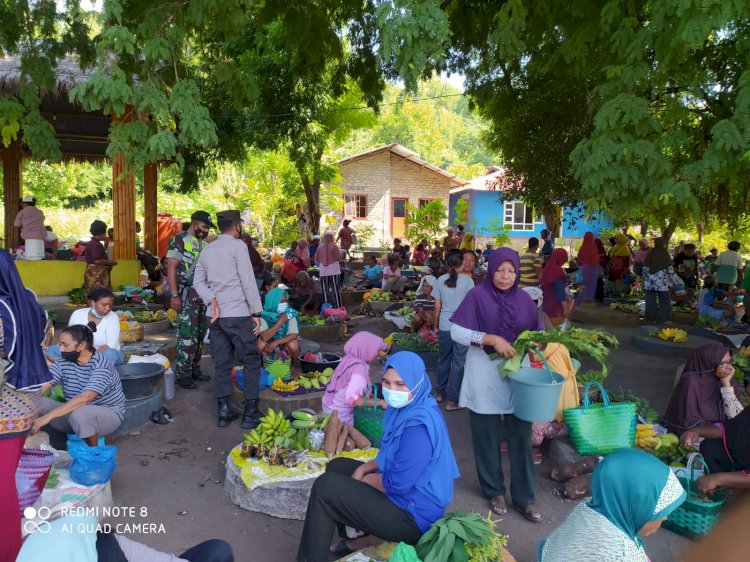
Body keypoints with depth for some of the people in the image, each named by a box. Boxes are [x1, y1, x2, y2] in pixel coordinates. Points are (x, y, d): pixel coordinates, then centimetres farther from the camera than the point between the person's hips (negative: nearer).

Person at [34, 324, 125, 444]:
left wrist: (48, 416, -39)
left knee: (80, 414, -38)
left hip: (108, 413, -5)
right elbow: (41, 386, -11)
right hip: (74, 411, 5)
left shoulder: (101, 366, -24)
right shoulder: (64, 362, -4)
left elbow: (85, 398, -35)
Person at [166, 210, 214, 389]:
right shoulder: (179, 240, -6)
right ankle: (182, 374, 1)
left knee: (200, 333, 11)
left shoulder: (204, 243, 14)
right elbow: (171, 267, -12)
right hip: (187, 294, -7)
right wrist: (174, 294, -18)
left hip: (204, 294, 7)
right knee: (187, 334, -8)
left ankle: (195, 369, 21)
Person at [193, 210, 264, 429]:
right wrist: (257, 312, -7)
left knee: (222, 364, 11)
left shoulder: (207, 249, 13)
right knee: (251, 362, 3)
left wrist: (212, 301, -5)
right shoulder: (238, 245, -7)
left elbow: (198, 281, 5)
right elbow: (248, 281, -11)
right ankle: (250, 413, 4)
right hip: (238, 314, -6)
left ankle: (224, 412, 16)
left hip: (216, 315, 6)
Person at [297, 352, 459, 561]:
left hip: (412, 515, -10)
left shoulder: (418, 426, -29)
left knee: (325, 487, -12)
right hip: (402, 491, 10)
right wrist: (364, 468, 0)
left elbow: (396, 483, -27)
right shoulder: (406, 408, 2)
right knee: (336, 467, 19)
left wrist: (365, 478, -9)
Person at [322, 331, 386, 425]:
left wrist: (373, 397, 3)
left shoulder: (349, 359, -4)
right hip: (340, 414, -8)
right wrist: (378, 402, -28)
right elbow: (351, 398, -36)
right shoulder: (359, 368, -27)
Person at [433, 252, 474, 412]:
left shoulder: (440, 281, 2)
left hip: (444, 326, 3)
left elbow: (437, 307, 5)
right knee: (459, 362, 3)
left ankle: (440, 392, 31)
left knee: (443, 359, 17)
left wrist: (436, 325, 16)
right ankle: (452, 400, 7)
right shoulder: (467, 281, -5)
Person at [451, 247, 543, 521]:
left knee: (521, 438, 6)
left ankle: (523, 498, 21)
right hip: (485, 378, -3)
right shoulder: (478, 295, -7)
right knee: (487, 438, 10)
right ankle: (495, 492, 29)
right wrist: (491, 339, -21)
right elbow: (456, 332, -12)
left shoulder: (524, 299, 5)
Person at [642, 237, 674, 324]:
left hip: (650, 280, 1)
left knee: (650, 300, 6)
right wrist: (670, 280, 10)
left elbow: (645, 268, 3)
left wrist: (645, 279, 13)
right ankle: (664, 319, 8)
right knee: (664, 301, 8)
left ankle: (650, 318, 9)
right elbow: (670, 269, 0)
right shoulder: (666, 254, -2)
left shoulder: (650, 253, 0)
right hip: (663, 281, -1)